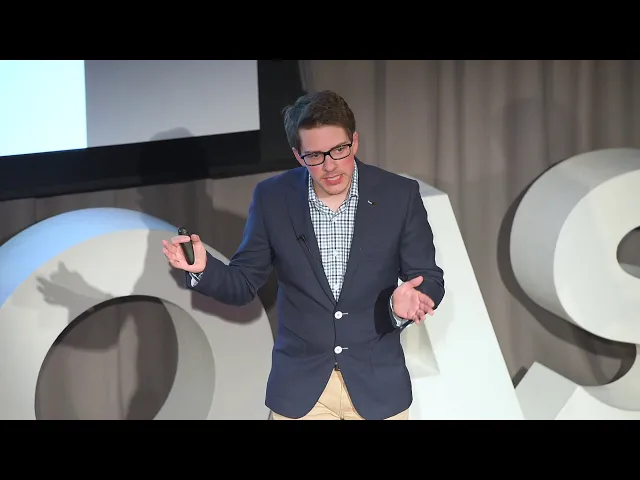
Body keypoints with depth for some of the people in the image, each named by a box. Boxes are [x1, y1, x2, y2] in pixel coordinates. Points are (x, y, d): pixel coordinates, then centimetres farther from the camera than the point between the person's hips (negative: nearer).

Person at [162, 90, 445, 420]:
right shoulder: (272, 198, -6)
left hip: (377, 384, 0)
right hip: (299, 386, 0)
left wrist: (408, 300, -25)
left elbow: (429, 279, -3)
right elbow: (243, 284, 1)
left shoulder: (399, 195, -8)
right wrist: (203, 268, -19)